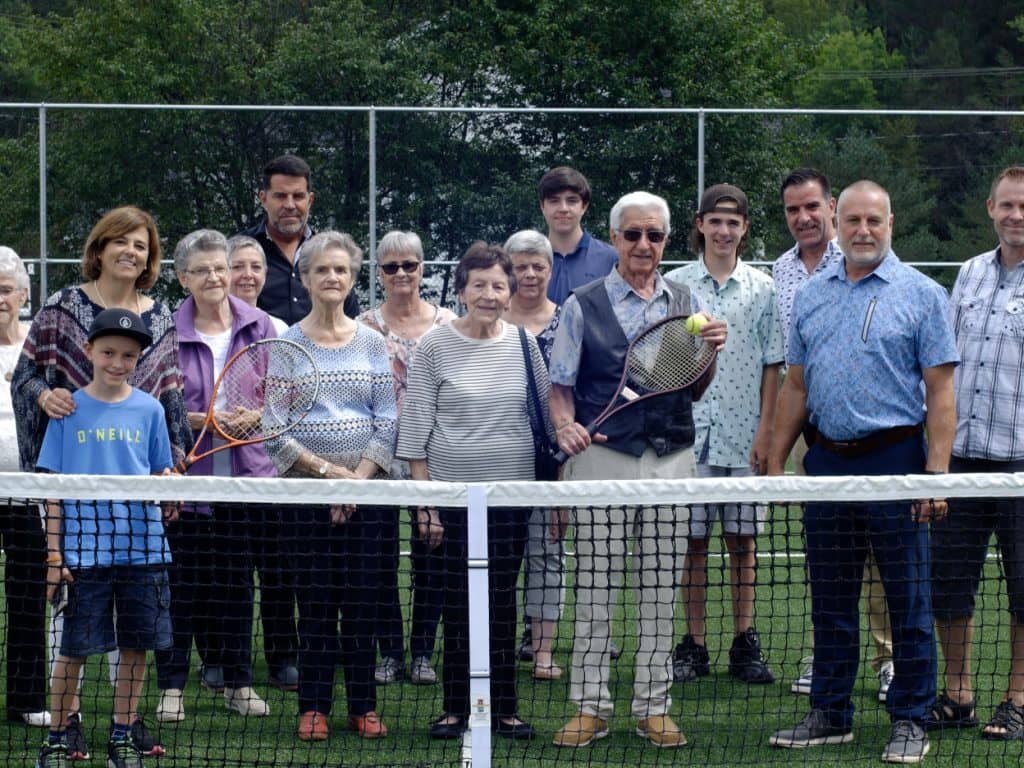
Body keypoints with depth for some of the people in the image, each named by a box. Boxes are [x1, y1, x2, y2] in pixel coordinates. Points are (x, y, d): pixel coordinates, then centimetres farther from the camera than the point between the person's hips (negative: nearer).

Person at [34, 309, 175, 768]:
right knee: (74, 649, 1)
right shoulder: (69, 410, 1)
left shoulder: (149, 410, 6)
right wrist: (54, 553, -2)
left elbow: (162, 473, 11)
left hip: (142, 549, 2)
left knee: (136, 647, 6)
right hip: (84, 551, -2)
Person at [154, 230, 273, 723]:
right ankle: (172, 686, 9)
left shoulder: (259, 327, 3)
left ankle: (238, 682, 18)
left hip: (246, 473, 2)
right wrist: (204, 420, -17)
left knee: (237, 580, 9)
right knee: (183, 582, 2)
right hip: (186, 474, -2)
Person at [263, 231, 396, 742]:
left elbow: (387, 422, 4)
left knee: (362, 602, 3)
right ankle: (313, 707, 9)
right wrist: (327, 470, -11)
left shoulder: (372, 344, 7)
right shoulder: (286, 345, 1)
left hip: (366, 489, 2)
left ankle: (364, 705, 11)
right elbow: (274, 429, -4)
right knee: (315, 603, 1)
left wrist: (357, 478, -8)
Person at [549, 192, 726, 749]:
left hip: (670, 459, 3)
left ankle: (654, 707, 12)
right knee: (594, 589, -1)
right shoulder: (583, 306, 3)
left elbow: (693, 392, 15)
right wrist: (566, 425, -18)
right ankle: (590, 707, 6)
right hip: (603, 457, -3)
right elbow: (560, 386, 1)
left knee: (661, 590, 5)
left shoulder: (686, 303, 11)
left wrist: (709, 352, -3)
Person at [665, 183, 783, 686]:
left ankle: (745, 645, 11)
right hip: (688, 432, 0)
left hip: (744, 436, 0)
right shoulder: (674, 285, 4)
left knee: (742, 541, 4)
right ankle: (693, 646, 9)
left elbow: (772, 365, 5)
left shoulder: (761, 289, 5)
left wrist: (765, 430, -3)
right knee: (692, 540, 2)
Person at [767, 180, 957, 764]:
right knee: (831, 601, 10)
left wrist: (937, 470, -14)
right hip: (827, 460, 5)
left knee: (908, 601, -1)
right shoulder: (811, 297, 12)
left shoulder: (922, 295, -2)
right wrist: (776, 462, 12)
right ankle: (831, 715, 19)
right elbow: (796, 387, 17)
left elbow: (940, 390, -6)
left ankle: (912, 721, 6)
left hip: (895, 459, -4)